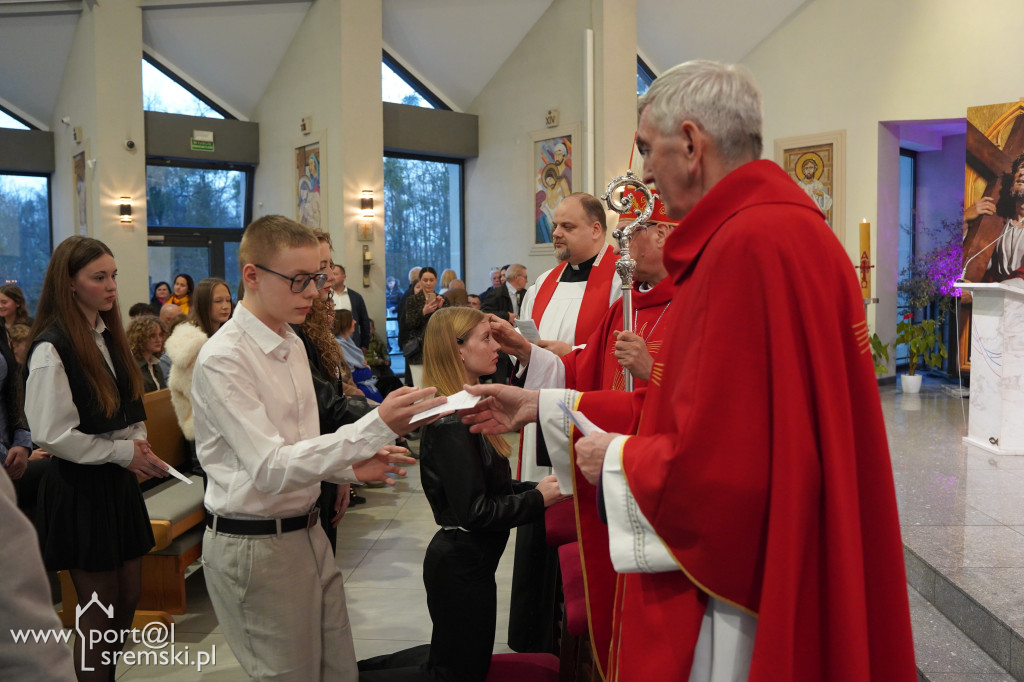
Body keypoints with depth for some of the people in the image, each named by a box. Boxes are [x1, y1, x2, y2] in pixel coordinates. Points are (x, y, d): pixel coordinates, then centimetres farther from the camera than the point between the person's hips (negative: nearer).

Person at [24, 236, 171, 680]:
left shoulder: (108, 337, 7)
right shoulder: (52, 349, -16)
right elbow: (52, 435, -19)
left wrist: (139, 447, 1)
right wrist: (123, 452, -16)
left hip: (119, 480, 8)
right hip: (80, 487, -7)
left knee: (129, 598, 14)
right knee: (99, 608, 4)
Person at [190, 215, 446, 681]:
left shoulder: (292, 345, 9)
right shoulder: (222, 359, -18)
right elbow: (270, 469, -25)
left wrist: (350, 467, -2)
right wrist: (377, 428, -33)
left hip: (307, 533, 8)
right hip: (254, 544, -8)